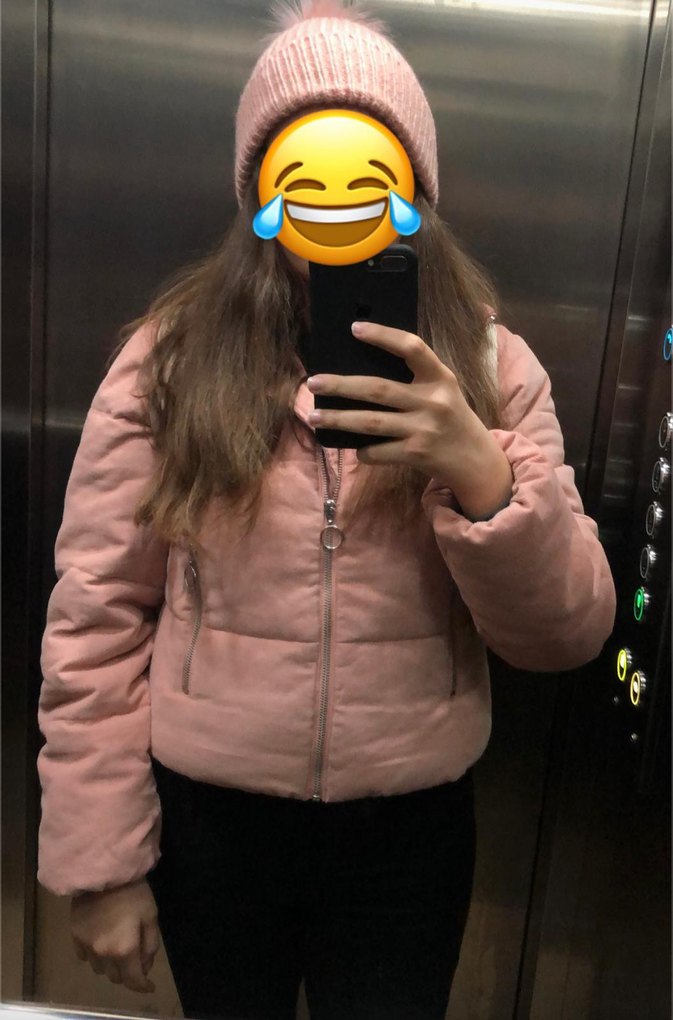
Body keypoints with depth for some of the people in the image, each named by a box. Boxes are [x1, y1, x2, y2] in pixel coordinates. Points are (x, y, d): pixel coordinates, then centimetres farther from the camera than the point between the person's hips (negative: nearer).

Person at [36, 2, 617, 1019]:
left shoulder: (492, 365, -5)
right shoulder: (169, 357, -9)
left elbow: (569, 632, -9)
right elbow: (96, 618, -7)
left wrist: (482, 475, -26)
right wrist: (100, 861, -5)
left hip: (410, 830, 1)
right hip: (207, 818, 0)